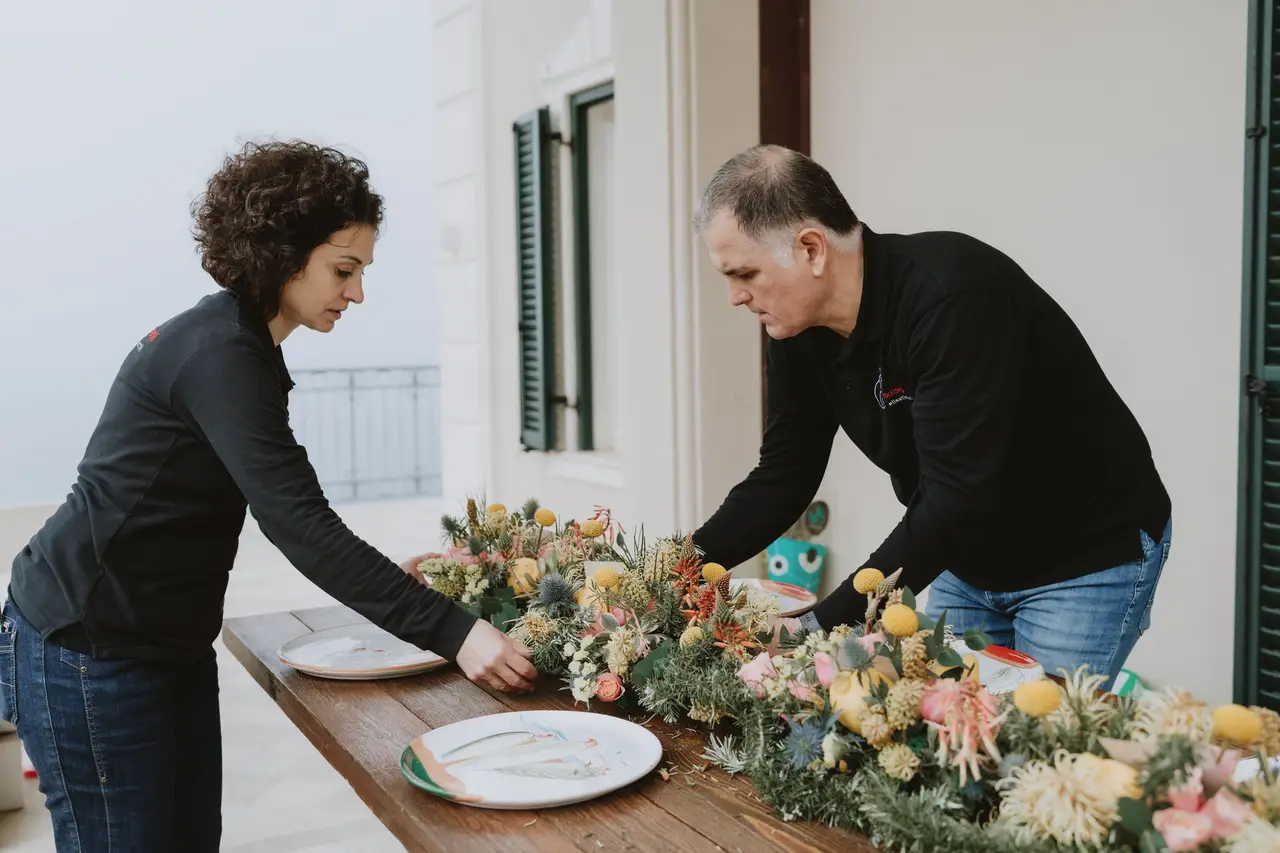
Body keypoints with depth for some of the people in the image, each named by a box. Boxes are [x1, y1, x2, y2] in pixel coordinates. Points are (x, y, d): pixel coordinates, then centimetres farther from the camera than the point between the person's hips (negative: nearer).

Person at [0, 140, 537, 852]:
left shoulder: (237, 342, 9)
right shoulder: (219, 354, -22)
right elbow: (304, 527, -29)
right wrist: (453, 632, -31)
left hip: (170, 644, 9)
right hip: (89, 652, -9)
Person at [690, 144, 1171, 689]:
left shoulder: (953, 295, -33)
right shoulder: (798, 332, -8)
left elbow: (957, 497, -37)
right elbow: (782, 477, 0)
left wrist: (826, 624, -38)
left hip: (1089, 556, -7)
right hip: (970, 557, 7)